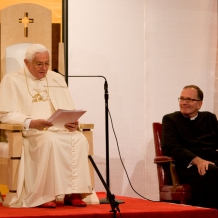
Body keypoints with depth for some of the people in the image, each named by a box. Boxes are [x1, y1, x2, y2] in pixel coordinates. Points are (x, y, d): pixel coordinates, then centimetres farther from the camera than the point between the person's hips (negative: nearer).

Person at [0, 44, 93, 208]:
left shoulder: (57, 79, 18)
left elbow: (70, 110, 15)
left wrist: (74, 122, -10)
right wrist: (31, 122, -22)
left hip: (60, 129, 5)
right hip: (30, 132, -4)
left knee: (80, 139, -27)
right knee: (50, 140, -37)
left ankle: (74, 193, -28)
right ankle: (45, 195, -33)